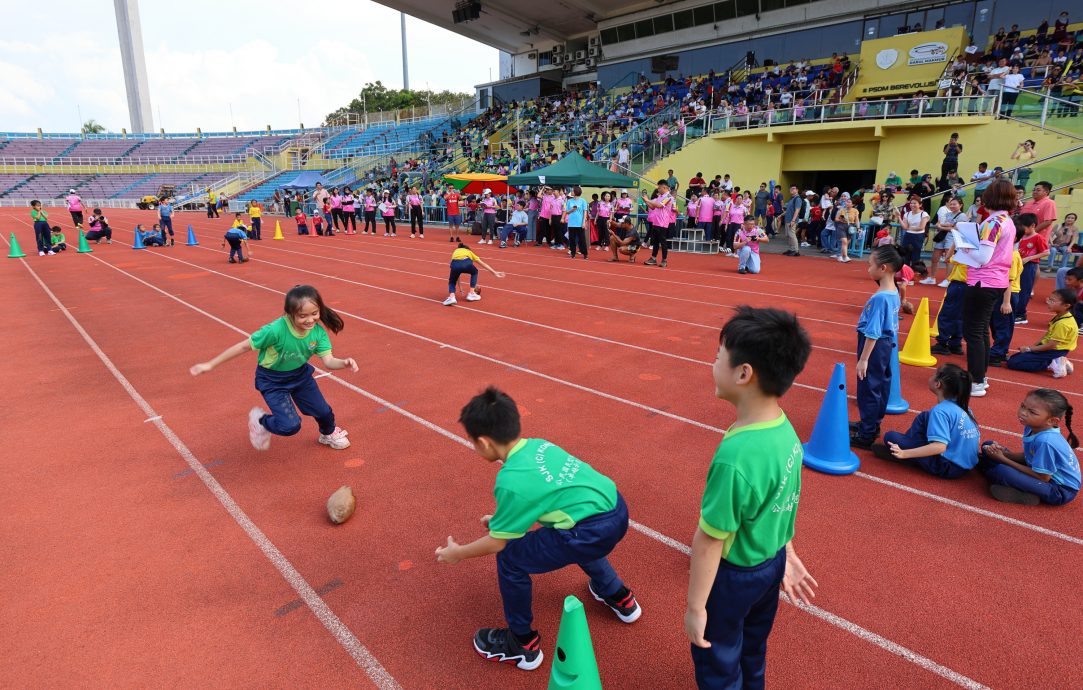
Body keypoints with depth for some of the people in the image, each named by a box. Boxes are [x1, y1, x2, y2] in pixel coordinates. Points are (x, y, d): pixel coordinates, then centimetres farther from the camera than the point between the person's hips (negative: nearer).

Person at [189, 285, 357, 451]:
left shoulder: (318, 331, -22)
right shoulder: (276, 330, -36)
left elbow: (328, 361, -25)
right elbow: (244, 346, -23)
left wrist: (345, 363, -48)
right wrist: (210, 364, -16)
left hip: (300, 373, 5)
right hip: (272, 380, -4)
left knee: (323, 411, 10)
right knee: (290, 426, -15)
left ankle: (329, 434, 48)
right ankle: (261, 420, 20)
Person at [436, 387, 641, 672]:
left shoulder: (510, 481, -15)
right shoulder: (538, 445, 6)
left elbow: (497, 543, -1)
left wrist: (456, 553, 15)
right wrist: (502, 518, 32)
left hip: (595, 532, -8)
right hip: (614, 508, 9)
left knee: (511, 557, 6)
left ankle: (523, 645, 25)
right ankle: (619, 598, 53)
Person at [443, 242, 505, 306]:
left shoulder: (455, 252, 42)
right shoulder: (469, 252, 39)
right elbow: (484, 264, 38)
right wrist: (495, 272, 44)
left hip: (455, 264, 1)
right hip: (466, 263, -1)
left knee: (452, 282, 26)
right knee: (474, 272, 34)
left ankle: (451, 297, -2)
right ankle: (471, 294, 28)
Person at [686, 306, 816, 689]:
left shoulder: (735, 457, -36)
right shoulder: (785, 430, -12)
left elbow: (709, 540, -27)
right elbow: (780, 503, 2)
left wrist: (695, 607, -15)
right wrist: (787, 554, 15)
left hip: (734, 575, -7)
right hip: (772, 563, 7)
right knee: (753, 650, 31)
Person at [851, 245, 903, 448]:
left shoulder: (879, 298, -25)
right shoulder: (894, 293, 3)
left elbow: (872, 333, -24)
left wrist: (863, 359, -20)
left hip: (875, 347, -9)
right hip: (887, 345, 9)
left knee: (868, 390, 1)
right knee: (881, 386, 20)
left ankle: (866, 435, 10)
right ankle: (872, 424, 36)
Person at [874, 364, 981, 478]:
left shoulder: (940, 411, -20)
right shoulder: (961, 406, 4)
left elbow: (939, 446, -29)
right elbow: (977, 438, 11)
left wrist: (904, 453, -30)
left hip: (948, 467, -9)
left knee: (890, 437, -11)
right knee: (924, 417, 17)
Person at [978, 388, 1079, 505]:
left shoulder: (1045, 441, -32)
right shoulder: (1032, 428, -6)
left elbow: (1042, 477, -24)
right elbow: (1026, 456, 5)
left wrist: (1003, 459, -19)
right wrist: (1003, 453, -15)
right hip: (1041, 471, 8)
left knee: (1002, 471, -33)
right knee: (988, 445, 6)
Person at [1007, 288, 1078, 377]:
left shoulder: (1063, 323, -25)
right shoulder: (1059, 317, 5)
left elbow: (1051, 345, -23)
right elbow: (1047, 335, 12)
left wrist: (1029, 349, -14)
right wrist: (1032, 346, 4)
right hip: (1050, 348, 10)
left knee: (1013, 362, -17)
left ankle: (1051, 365, -14)